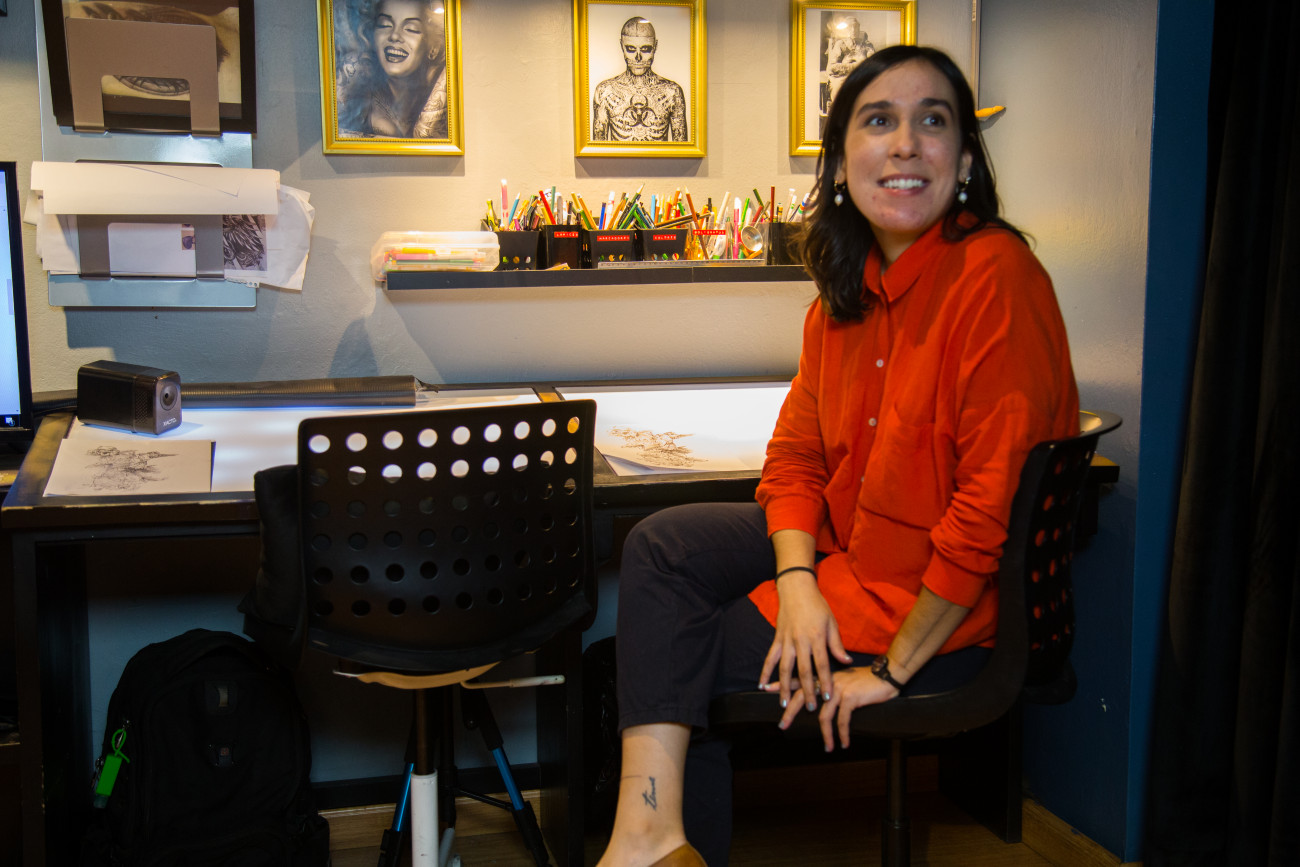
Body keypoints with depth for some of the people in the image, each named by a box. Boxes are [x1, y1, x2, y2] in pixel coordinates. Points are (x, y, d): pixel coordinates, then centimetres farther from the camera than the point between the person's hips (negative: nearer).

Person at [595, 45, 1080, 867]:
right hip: (841, 546, 8)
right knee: (662, 542, -4)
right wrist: (796, 582, -12)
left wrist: (892, 668, -20)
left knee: (682, 659, -6)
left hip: (944, 607, -8)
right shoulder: (848, 287, 4)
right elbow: (796, 448, 6)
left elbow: (992, 500, -26)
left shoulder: (995, 276, -23)